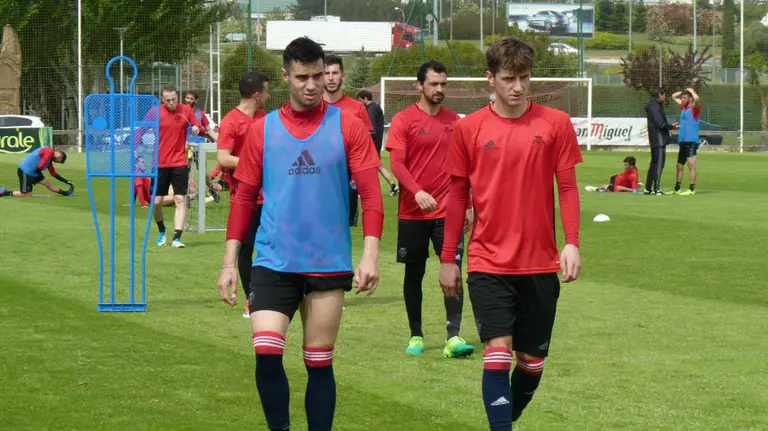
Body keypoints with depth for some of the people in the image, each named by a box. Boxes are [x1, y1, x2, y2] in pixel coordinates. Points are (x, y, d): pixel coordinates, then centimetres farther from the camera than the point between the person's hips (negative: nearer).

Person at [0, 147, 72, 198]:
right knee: (27, 195, -7)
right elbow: (40, 166, -20)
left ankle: (65, 193, 29)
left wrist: (67, 181, 27)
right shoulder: (49, 151, -14)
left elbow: (53, 173, 27)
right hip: (25, 171, -10)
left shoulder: (49, 159, 17)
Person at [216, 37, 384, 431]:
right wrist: (229, 262, 5)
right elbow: (244, 197, 9)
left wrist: (370, 253, -13)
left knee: (319, 363, 6)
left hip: (329, 264, 0)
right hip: (273, 263, 1)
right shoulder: (262, 130, 5)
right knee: (267, 352, -14)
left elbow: (371, 192, -3)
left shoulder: (348, 127, 0)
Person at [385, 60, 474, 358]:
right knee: (414, 275, 7)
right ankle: (416, 336, 18)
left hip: (447, 211, 2)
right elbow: (396, 163, -9)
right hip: (412, 212, -2)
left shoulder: (454, 121, 9)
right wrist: (417, 192, -23)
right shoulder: (404, 120, -2)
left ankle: (453, 338, -13)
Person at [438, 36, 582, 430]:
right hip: (488, 263, -1)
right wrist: (447, 259, 7)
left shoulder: (555, 124, -1)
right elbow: (457, 195, 6)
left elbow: (567, 187, 3)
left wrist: (572, 243, -8)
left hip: (540, 263, 1)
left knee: (533, 360, 10)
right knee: (498, 352, -13)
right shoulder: (469, 128, 0)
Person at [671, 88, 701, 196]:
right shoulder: (683, 107, 15)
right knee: (680, 166, 14)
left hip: (691, 141, -9)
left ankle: (692, 189, -6)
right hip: (682, 141, 9)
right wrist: (684, 91, 14)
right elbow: (674, 96, 29)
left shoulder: (694, 108, -7)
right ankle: (677, 189, 22)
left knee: (691, 165, -7)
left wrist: (691, 91, -10)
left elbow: (696, 98, -29)